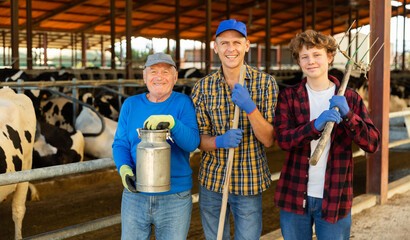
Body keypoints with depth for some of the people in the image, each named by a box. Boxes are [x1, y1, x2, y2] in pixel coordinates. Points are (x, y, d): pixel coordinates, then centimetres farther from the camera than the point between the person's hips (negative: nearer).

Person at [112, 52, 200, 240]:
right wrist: (124, 168, -17)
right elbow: (120, 144, 3)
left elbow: (192, 142, -16)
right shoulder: (130, 105, 6)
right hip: (135, 196, 2)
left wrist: (171, 123, -34)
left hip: (175, 198, -2)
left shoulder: (183, 103, -3)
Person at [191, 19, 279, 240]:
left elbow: (268, 139, -10)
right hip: (212, 181, 2)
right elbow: (199, 139, 2)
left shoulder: (265, 83, -6)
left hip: (250, 183, -2)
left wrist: (250, 107, -27)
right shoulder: (203, 87, -1)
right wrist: (219, 141, -20)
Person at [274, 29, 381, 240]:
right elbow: (283, 139, -12)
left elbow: (372, 144, -6)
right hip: (294, 197, 1)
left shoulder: (350, 98, 3)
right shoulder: (289, 96, 2)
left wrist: (347, 114, -21)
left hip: (334, 199, 0)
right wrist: (316, 125, -28)